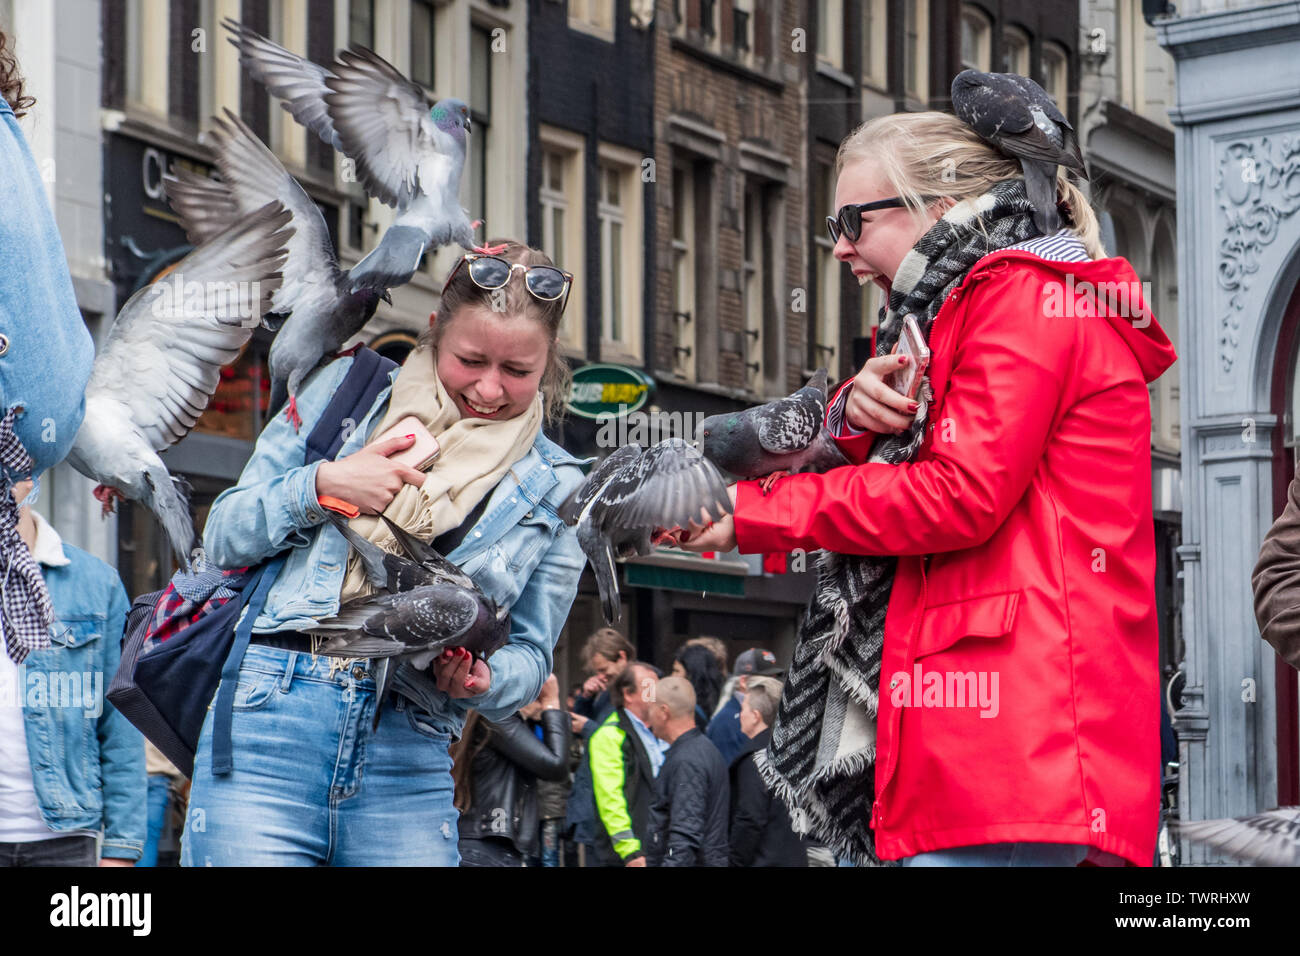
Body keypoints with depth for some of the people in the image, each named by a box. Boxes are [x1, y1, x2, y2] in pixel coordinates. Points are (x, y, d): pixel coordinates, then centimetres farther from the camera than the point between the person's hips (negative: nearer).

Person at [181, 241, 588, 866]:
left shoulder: (556, 491, 12)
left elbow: (530, 656, 14)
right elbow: (223, 538, 10)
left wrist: (480, 680, -9)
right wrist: (322, 485, -7)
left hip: (408, 762, 1)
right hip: (268, 718, -1)